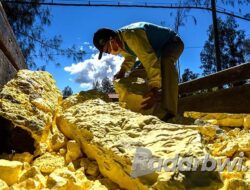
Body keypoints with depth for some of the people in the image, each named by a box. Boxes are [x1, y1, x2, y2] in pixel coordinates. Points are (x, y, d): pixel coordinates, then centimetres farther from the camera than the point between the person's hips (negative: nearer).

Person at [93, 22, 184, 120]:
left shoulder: (131, 35, -37)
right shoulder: (120, 43, -6)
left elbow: (150, 59, -44)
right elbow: (130, 57, 12)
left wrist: (155, 87, -51)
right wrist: (122, 70, -8)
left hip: (172, 43, -9)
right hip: (158, 49, 10)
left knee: (165, 63, -39)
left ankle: (170, 112, -44)